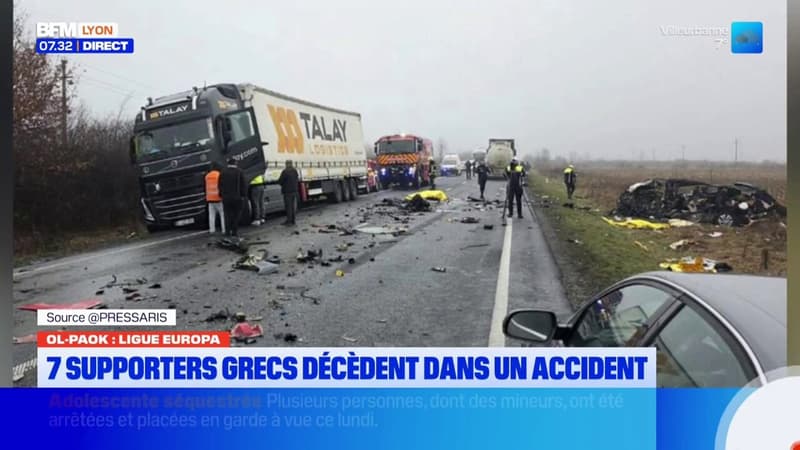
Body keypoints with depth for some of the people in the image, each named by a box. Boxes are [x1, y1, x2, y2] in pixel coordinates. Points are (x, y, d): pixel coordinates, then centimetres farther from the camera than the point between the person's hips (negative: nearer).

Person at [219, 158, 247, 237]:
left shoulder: (223, 172, 4)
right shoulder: (239, 172, -5)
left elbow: (220, 185, 8)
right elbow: (243, 185, -5)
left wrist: (221, 194, 15)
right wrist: (243, 195, 3)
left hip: (226, 197, 3)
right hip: (237, 197, -3)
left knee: (227, 214, 8)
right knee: (236, 215, 3)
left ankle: (227, 231, 4)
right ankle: (235, 231, 0)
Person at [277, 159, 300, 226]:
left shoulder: (285, 172, -15)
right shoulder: (295, 171, 5)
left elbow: (280, 181, -11)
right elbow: (297, 180, 14)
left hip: (287, 191, -7)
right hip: (294, 190, 7)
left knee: (288, 206, -2)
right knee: (293, 206, 12)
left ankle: (289, 220, -2)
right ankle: (293, 220, 16)